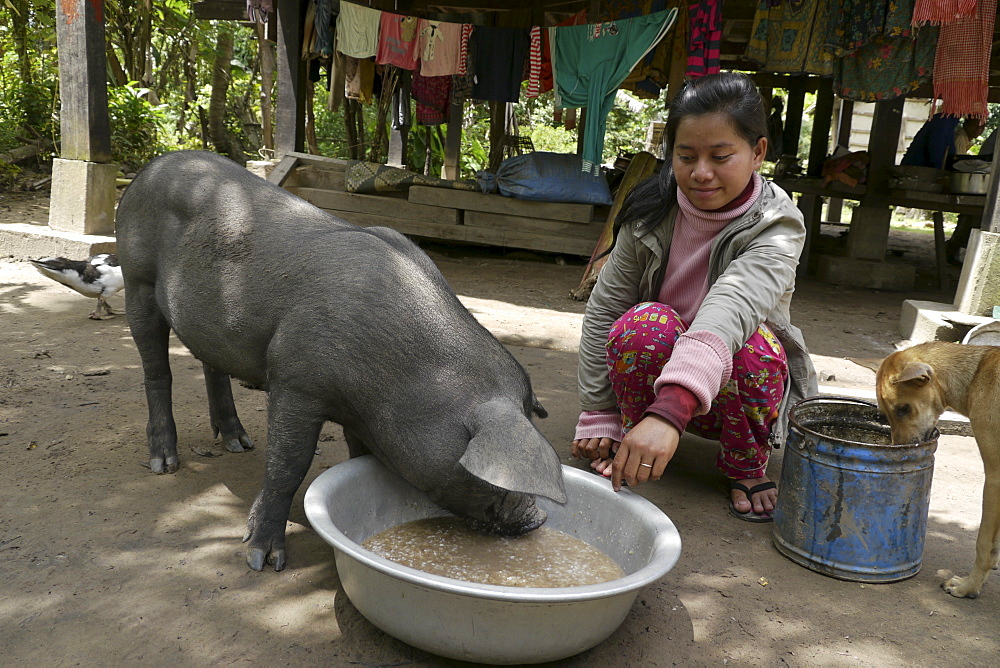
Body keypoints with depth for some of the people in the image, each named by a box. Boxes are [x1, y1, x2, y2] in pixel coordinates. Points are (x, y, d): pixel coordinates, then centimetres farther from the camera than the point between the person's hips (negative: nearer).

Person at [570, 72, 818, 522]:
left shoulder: (777, 226, -22)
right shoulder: (652, 211, -11)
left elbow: (730, 305, -43)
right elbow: (604, 308, -5)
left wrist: (669, 411, -60)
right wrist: (597, 418, -7)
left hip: (728, 382, -1)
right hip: (657, 367, 1)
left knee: (756, 347, -36)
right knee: (647, 322, -32)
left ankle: (745, 466, -5)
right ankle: (635, 437, -5)